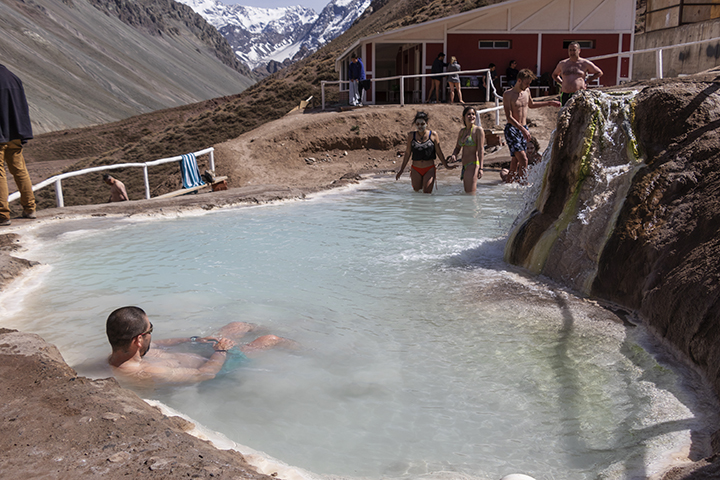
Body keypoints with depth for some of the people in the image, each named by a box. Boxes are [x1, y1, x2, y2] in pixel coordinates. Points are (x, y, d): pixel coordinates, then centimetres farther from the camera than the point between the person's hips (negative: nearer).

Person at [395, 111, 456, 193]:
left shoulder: (433, 135, -2)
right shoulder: (411, 136, 2)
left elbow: (439, 152, 6)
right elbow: (407, 153, 10)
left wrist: (446, 165, 7)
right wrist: (402, 169, 13)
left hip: (429, 169, -2)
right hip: (416, 169, 2)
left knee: (427, 193, -9)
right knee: (417, 191, 8)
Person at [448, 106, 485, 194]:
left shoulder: (478, 130, -5)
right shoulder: (462, 131, 16)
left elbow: (480, 150, -11)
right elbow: (458, 147, 25)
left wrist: (480, 168, -18)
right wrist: (454, 155, 1)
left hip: (473, 165, -8)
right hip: (464, 166, 8)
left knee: (470, 194, -14)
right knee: (466, 193, 10)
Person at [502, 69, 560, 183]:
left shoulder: (527, 92, 9)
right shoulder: (508, 95, -11)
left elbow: (531, 105, 31)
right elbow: (509, 117, -17)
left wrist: (549, 103, 29)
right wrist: (523, 129, -25)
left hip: (523, 129, 6)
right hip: (512, 129, -6)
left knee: (516, 160, 7)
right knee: (523, 159, -18)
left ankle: (508, 183, 14)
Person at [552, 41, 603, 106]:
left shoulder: (585, 63, 7)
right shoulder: (562, 64, 14)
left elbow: (599, 73, 15)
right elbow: (554, 75, 31)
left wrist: (586, 82, 6)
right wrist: (562, 83, 14)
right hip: (565, 95, 3)